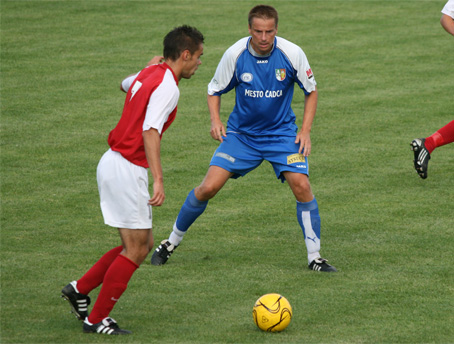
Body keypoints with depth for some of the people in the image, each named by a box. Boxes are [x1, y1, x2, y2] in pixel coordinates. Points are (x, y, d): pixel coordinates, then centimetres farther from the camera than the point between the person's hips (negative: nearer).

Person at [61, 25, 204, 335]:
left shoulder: (149, 74, 11)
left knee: (143, 244, 14)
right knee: (135, 250, -3)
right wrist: (159, 179, -34)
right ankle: (97, 319, 3)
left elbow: (126, 85, 36)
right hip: (127, 168, -10)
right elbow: (150, 132, -28)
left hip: (114, 162, 10)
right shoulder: (167, 86, -16)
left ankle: (80, 289, 20)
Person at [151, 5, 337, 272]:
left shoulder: (292, 54, -15)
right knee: (209, 187, -11)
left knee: (302, 186, -18)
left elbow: (311, 91, 0)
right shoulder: (235, 55, -14)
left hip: (282, 133, 0)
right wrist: (215, 120, -16)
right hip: (241, 133, 0)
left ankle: (314, 257, -2)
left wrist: (306, 131, -8)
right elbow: (214, 90, 2)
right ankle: (173, 241, 12)